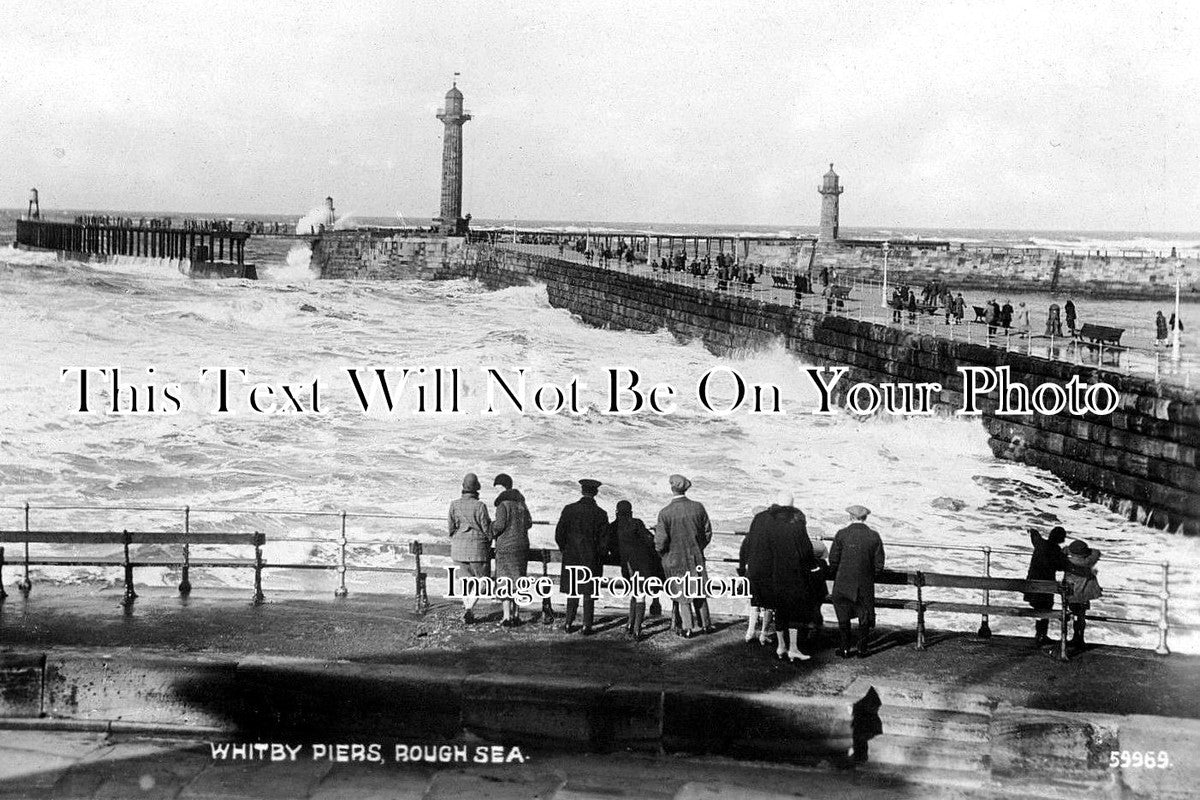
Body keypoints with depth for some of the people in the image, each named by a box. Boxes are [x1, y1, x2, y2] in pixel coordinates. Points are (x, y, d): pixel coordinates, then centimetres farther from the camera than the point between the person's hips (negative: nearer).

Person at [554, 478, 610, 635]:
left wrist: (565, 550, 12)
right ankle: (587, 625, 6)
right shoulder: (600, 513, -9)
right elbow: (604, 541, -8)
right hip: (592, 559, -2)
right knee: (589, 593, 6)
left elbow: (559, 535, -3)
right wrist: (599, 556, 7)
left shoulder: (569, 509, -5)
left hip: (571, 558, 2)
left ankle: (568, 623, 14)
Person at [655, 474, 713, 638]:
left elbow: (660, 542, -15)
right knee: (700, 592, 17)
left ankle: (687, 628, 15)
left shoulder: (665, 513, -18)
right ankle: (706, 624, 24)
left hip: (674, 559, -3)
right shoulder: (698, 507, -9)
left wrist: (661, 553, 6)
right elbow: (707, 533, 0)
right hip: (696, 557, 3)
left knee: (682, 594, 10)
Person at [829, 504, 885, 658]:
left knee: (843, 617, 11)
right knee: (864, 617, 13)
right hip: (865, 586, 1)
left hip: (843, 584, -1)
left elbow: (833, 560, -7)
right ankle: (862, 648, 15)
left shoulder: (841, 534, -9)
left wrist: (836, 575, 10)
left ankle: (846, 648, 13)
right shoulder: (874, 537, -4)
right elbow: (879, 565, -3)